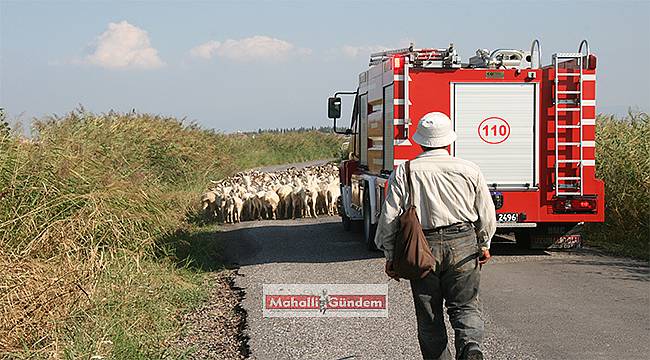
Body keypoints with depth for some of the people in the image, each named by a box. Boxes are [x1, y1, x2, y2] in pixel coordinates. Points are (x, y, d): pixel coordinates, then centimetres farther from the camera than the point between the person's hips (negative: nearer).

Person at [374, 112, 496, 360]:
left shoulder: (404, 173, -3)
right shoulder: (468, 170, 1)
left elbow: (389, 217, -4)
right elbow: (486, 213, 8)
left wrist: (390, 256, 6)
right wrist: (484, 244, 24)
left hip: (423, 249, -1)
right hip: (463, 246, 1)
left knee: (429, 314, 11)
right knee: (465, 305, 9)